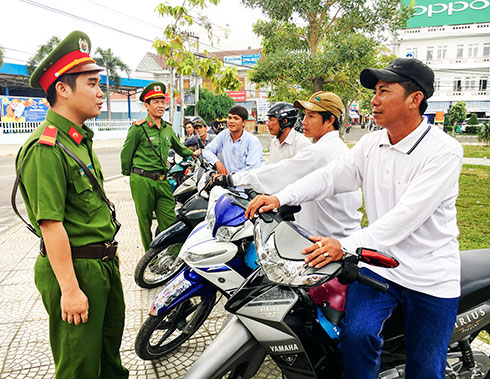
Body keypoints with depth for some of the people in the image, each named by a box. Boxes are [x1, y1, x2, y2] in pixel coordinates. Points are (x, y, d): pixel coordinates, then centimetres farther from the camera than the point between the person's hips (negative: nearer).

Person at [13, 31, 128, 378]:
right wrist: (70, 289, -22)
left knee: (111, 339, 26)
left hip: (104, 261, 9)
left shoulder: (80, 140, 10)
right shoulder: (46, 148, -21)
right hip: (75, 268, -9)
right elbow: (51, 224, -24)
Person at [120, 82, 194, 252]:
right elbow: (126, 152, 2)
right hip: (142, 181, -5)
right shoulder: (139, 128, -5)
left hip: (162, 181, 5)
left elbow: (179, 147, 31)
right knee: (145, 221, 6)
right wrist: (127, 173, 10)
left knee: (170, 221, -1)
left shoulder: (168, 128, 13)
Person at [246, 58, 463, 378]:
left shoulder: (444, 151, -18)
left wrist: (346, 246, -35)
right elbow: (330, 176, -1)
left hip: (431, 278, -3)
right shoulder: (371, 144, 2)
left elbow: (407, 215, -27)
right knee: (356, 333, -15)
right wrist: (281, 198, -15)